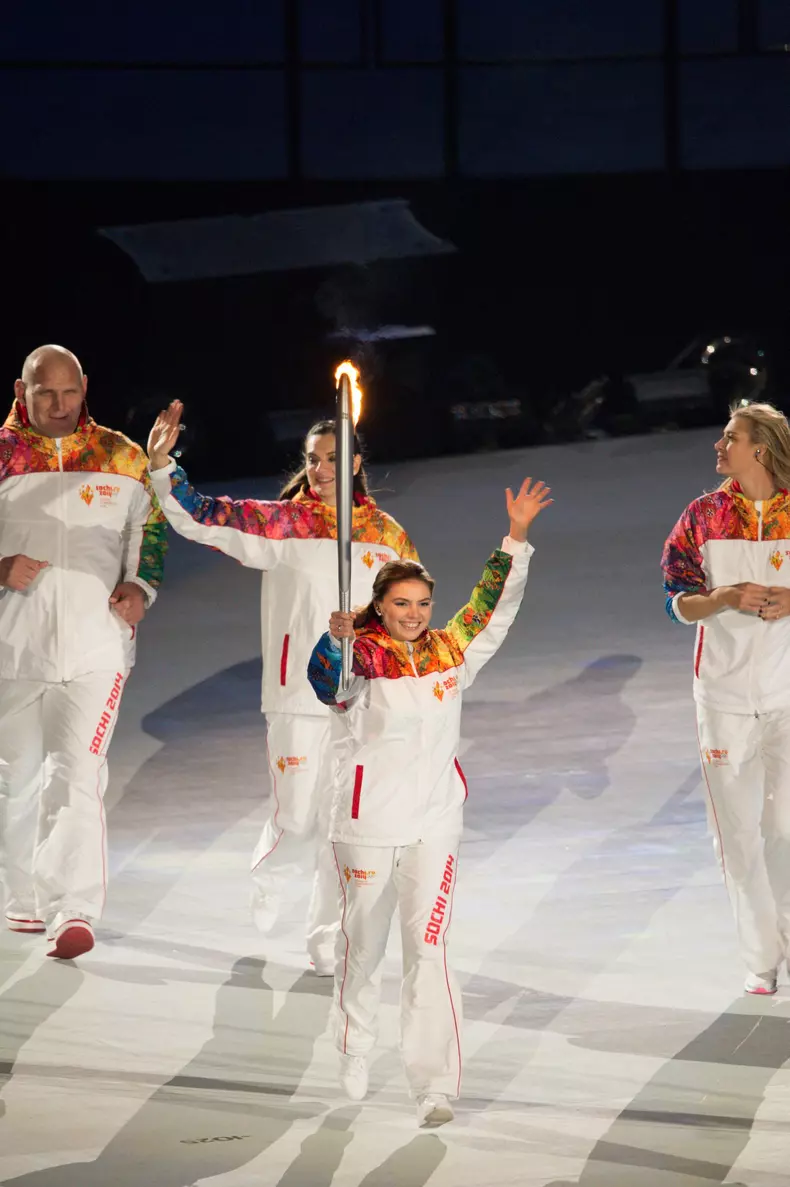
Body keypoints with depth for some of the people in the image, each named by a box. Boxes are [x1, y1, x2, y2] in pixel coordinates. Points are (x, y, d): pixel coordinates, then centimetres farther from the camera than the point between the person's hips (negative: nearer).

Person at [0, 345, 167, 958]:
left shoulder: (121, 457, 5)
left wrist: (139, 587, -1)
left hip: (95, 641, -2)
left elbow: (151, 526, 16)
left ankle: (75, 910, -19)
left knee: (76, 775, -15)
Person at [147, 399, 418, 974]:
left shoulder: (386, 533, 5)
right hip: (298, 696, -2)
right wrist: (162, 464, -21)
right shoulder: (281, 523, -1)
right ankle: (268, 881, 31)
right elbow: (205, 518, -9)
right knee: (296, 819, -2)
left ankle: (328, 939, 14)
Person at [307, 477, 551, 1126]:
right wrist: (336, 640, -49)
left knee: (428, 946, -6)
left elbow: (493, 608, 12)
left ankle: (437, 1084, -11)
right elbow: (331, 682, -28)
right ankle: (353, 1063, 30)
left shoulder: (449, 653, 6)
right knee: (363, 945, 11)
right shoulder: (362, 658, -8)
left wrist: (516, 537, 4)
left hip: (434, 825, 2)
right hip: (367, 823, -2)